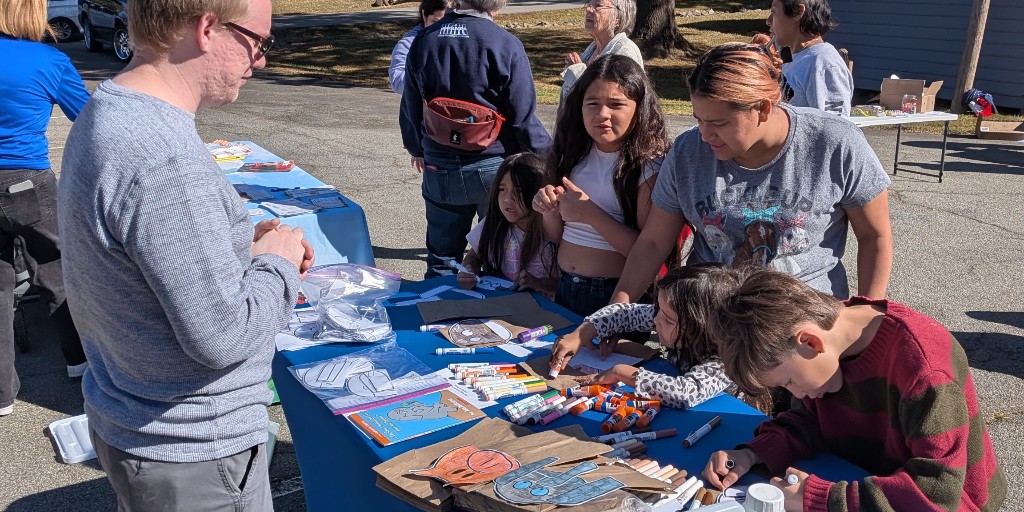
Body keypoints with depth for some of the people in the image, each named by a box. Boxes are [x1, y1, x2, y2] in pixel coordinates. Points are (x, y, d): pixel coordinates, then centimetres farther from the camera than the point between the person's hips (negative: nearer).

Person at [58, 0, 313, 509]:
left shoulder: (104, 114, 2)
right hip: (193, 453, -9)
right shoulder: (163, 160, -31)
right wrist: (278, 262, -12)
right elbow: (221, 337, -28)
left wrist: (242, 246, 1)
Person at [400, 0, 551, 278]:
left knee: (442, 257, 17)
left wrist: (417, 148, 25)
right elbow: (524, 117, -14)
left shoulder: (423, 40, -2)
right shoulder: (506, 45, -16)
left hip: (439, 169, 3)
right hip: (493, 166, -3)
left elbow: (410, 107, 8)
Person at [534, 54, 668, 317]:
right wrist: (550, 210, -10)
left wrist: (590, 214, -23)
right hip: (565, 288, 6)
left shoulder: (649, 167, -15)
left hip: (616, 294, -5)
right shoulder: (575, 154, 2)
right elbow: (557, 236, 10)